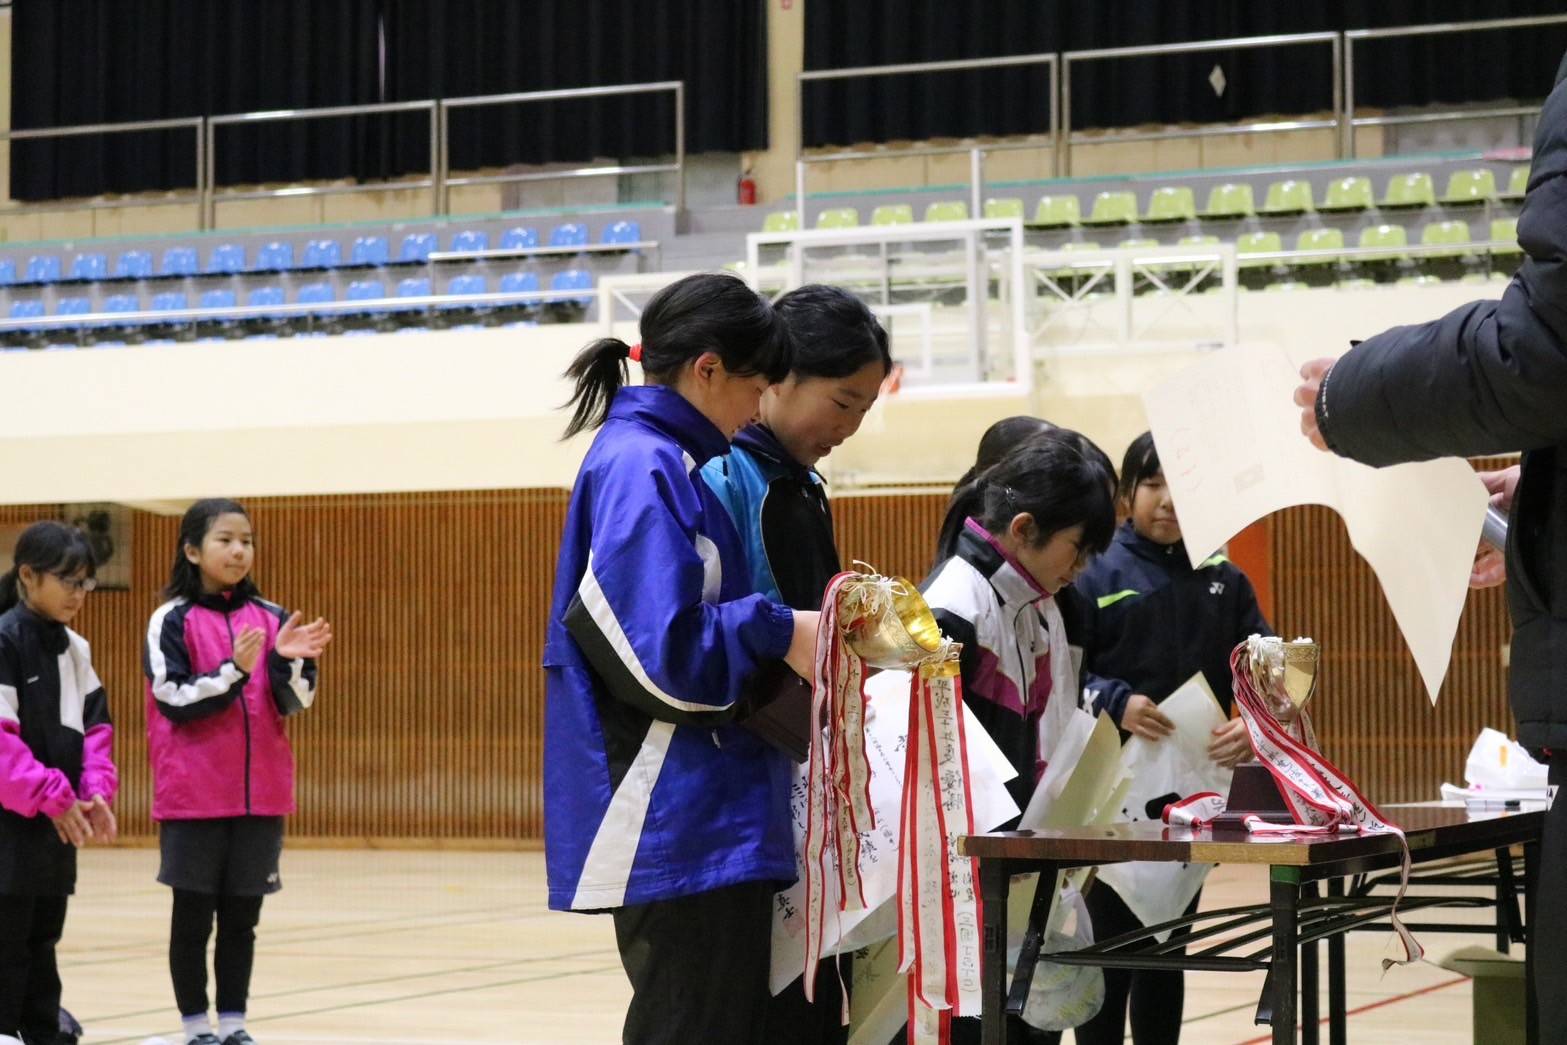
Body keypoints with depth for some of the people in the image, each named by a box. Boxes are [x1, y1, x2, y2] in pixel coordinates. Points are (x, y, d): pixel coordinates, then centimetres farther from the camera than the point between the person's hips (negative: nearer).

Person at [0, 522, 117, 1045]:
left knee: (42, 940, 13)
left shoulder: (75, 649, 12)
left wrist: (96, 790, -2)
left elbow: (94, 726, 14)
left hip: (58, 819, 8)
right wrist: (49, 795, -19)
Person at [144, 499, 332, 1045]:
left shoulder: (271, 618, 5)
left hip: (260, 794, 3)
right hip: (193, 796, -3)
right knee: (193, 916, 4)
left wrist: (291, 661, -15)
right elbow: (176, 702, -11)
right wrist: (234, 670, -22)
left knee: (241, 917, 9)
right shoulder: (172, 621, -5)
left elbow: (294, 703, 4)